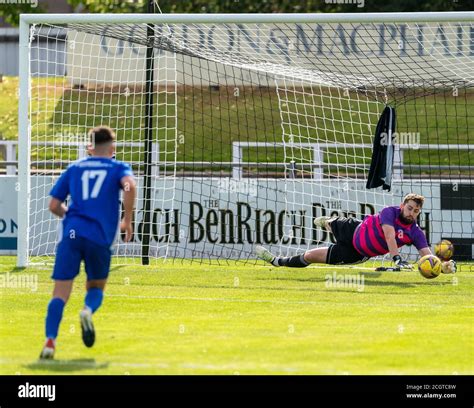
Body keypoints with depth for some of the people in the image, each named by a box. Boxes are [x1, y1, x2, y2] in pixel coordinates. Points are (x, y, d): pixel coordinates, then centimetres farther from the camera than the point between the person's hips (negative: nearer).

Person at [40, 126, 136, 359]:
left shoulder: (74, 168, 20)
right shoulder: (118, 168, 14)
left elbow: (54, 205, 16)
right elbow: (129, 185, -10)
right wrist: (127, 220, -3)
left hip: (71, 234, 1)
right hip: (100, 236, -1)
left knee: (60, 293, -1)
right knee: (96, 287, 19)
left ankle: (50, 341, -21)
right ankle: (88, 310, -15)